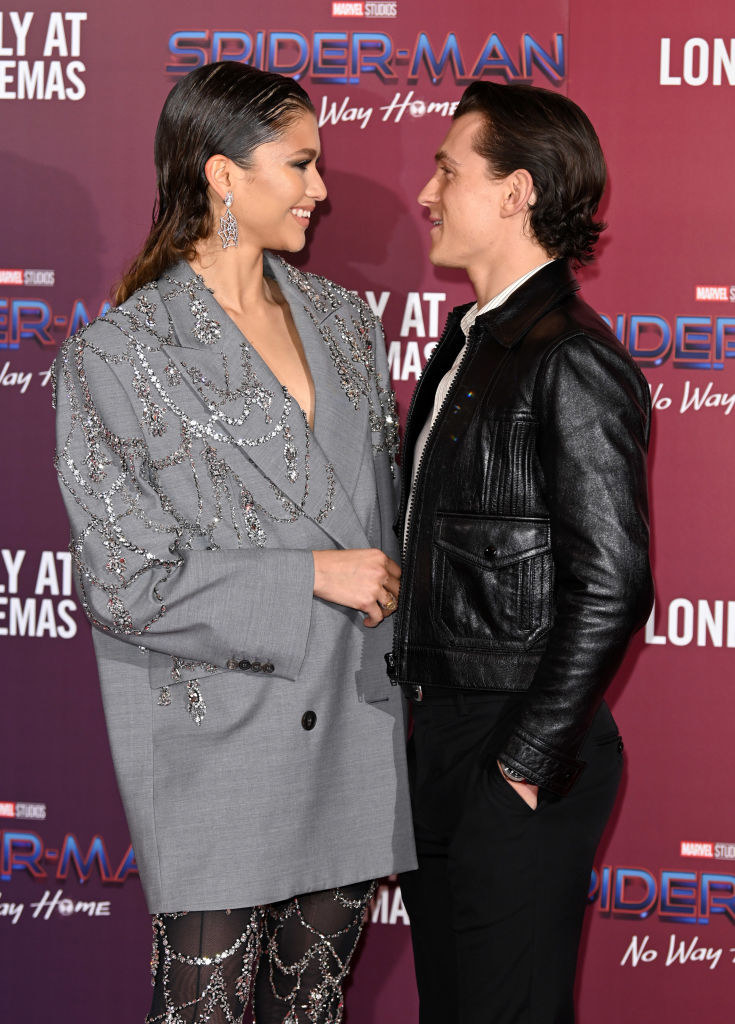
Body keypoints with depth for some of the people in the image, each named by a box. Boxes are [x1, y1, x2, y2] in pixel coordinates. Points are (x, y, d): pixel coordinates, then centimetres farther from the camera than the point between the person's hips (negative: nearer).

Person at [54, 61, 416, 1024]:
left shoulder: (342, 320, 9)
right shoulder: (116, 354, -10)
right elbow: (124, 583, -13)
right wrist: (310, 578, -14)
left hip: (354, 730, 5)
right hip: (217, 752, -5)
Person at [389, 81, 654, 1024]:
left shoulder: (573, 363, -17)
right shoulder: (468, 343, 13)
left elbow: (611, 585, -20)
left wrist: (528, 762, -17)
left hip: (518, 763, -9)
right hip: (436, 735, 9)